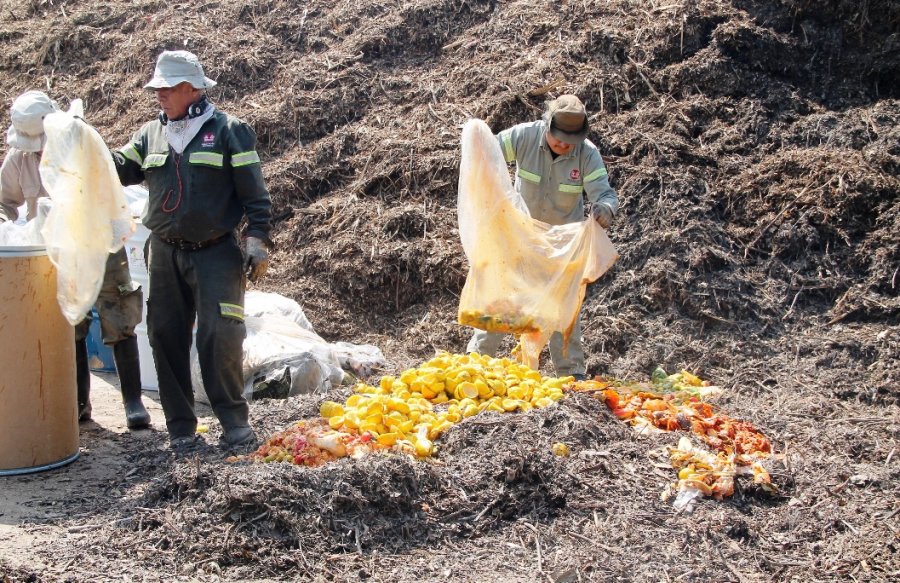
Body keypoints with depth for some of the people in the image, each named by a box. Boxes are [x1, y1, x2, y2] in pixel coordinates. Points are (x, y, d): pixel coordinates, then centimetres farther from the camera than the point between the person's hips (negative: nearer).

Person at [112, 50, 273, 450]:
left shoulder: (228, 130, -3)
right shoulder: (151, 134, 12)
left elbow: (254, 193, -4)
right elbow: (121, 170, 9)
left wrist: (257, 242, -9)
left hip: (217, 254, -5)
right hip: (165, 255, 5)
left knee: (220, 338, -11)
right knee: (166, 337, 6)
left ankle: (234, 421, 4)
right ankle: (180, 427, 16)